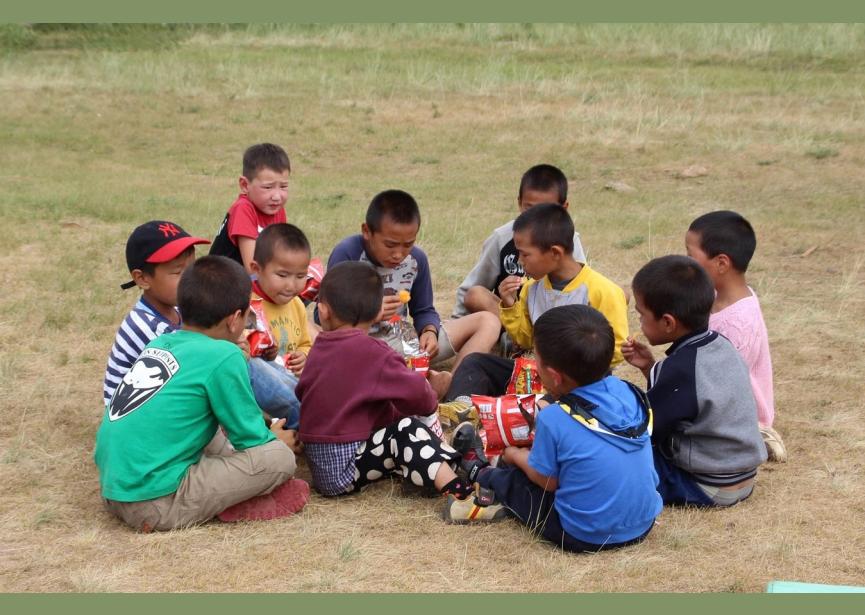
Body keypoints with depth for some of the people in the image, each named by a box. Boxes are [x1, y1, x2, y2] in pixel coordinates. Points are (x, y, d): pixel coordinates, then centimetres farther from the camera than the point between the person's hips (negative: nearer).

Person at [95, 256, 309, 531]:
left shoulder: (158, 344, 11)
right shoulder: (223, 356, -10)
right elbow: (251, 438, -3)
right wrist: (276, 440, 20)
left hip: (114, 492, 8)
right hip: (156, 504, -8)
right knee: (280, 458, -7)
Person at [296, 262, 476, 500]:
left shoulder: (318, 351, 8)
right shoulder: (371, 353, -14)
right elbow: (415, 392, -18)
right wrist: (430, 399, 8)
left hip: (321, 466, 8)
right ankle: (456, 491, -36)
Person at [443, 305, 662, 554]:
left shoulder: (553, 420, -20)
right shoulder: (627, 392, -4)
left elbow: (548, 481, -7)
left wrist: (516, 455, 13)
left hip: (586, 537, -6)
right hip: (644, 524, 6)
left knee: (515, 478, 17)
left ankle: (481, 475, 45)